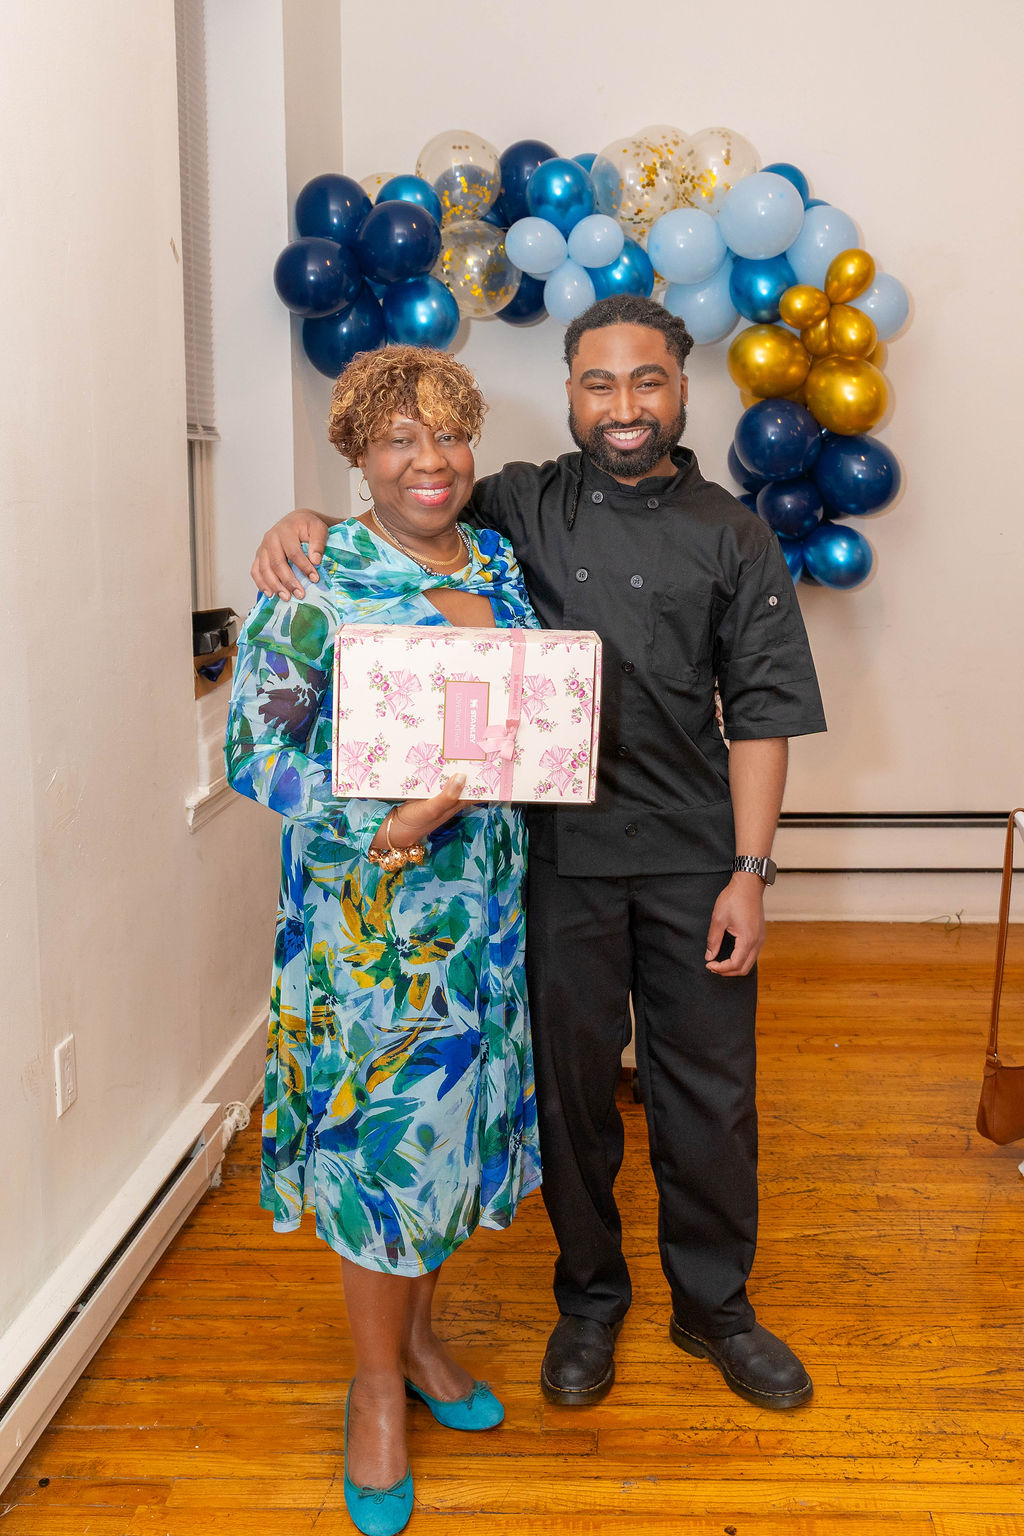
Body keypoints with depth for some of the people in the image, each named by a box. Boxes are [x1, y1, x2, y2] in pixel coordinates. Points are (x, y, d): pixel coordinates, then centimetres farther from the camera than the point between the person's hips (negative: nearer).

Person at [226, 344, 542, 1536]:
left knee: (453, 1120, 16)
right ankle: (377, 1385, 28)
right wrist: (390, 821, -24)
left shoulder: (498, 564, 8)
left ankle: (416, 1330, 40)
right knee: (380, 1134, 4)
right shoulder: (319, 583, -10)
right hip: (369, 916, -5)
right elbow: (255, 745, -12)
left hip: (484, 910, 6)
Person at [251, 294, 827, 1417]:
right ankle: (589, 1301, 35)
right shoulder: (522, 507, 4)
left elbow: (761, 712, 1)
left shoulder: (731, 535, 4)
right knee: (572, 1083, 12)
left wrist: (750, 870, -5)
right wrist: (305, 522, -11)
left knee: (709, 1089, 10)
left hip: (694, 860, 1)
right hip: (562, 853, 0)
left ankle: (714, 1305, 34)